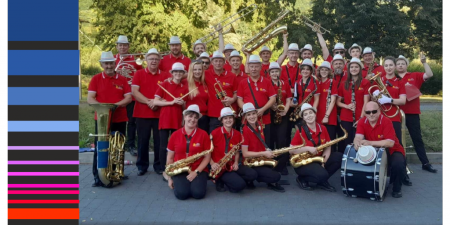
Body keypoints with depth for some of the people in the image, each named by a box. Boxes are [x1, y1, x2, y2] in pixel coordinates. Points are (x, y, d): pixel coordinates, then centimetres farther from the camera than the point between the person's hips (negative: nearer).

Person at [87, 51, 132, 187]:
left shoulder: (122, 80, 6)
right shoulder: (95, 79, 2)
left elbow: (128, 98, -1)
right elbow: (90, 99, -5)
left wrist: (116, 104, -18)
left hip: (120, 119, 2)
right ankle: (98, 177, 3)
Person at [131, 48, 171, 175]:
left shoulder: (165, 75, 7)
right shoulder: (139, 74, 5)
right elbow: (134, 91, -5)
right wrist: (148, 101, -16)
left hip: (160, 113, 1)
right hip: (142, 113, 0)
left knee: (159, 141, 3)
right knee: (143, 140, 4)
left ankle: (159, 165, 15)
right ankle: (142, 166, 16)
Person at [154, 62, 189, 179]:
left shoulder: (185, 87, 9)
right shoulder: (164, 84, -1)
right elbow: (155, 102, -7)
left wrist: (183, 103, -7)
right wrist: (171, 102, -15)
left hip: (178, 120, 3)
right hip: (165, 119, -3)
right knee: (164, 146, -1)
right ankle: (164, 171, 5)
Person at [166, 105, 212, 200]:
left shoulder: (203, 134, -3)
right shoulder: (175, 135, 2)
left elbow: (207, 157, -2)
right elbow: (170, 158, 8)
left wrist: (196, 172, -13)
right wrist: (170, 177, 2)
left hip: (198, 170, 0)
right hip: (179, 171, 1)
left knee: (198, 193, -25)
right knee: (181, 194, -25)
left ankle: (197, 182, 9)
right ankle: (178, 183, 10)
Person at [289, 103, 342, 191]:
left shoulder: (322, 128, 0)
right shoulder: (300, 131, -14)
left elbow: (328, 147, 3)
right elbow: (291, 150, -16)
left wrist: (324, 160, -14)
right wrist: (308, 148, -26)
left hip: (319, 159, 6)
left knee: (339, 157, -13)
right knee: (322, 174, -31)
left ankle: (322, 181, -1)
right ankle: (302, 179, 0)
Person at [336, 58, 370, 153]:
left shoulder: (365, 82, 1)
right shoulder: (344, 84, 10)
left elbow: (365, 102, -5)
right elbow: (338, 102, 12)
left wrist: (361, 118, -12)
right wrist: (347, 106, -8)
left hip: (359, 119, -3)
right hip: (345, 119, 3)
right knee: (345, 143, 4)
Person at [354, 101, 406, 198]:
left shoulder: (386, 121, -23)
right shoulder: (362, 122, -9)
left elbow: (390, 143, -31)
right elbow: (358, 137, -24)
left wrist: (370, 143, -43)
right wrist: (357, 143, -50)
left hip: (392, 150, -4)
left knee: (398, 164, -34)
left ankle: (397, 188, -3)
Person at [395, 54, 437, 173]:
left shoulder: (415, 76, 6)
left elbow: (429, 75, -8)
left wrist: (424, 62, -16)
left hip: (412, 113, 0)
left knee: (417, 138, 8)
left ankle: (425, 163, 15)